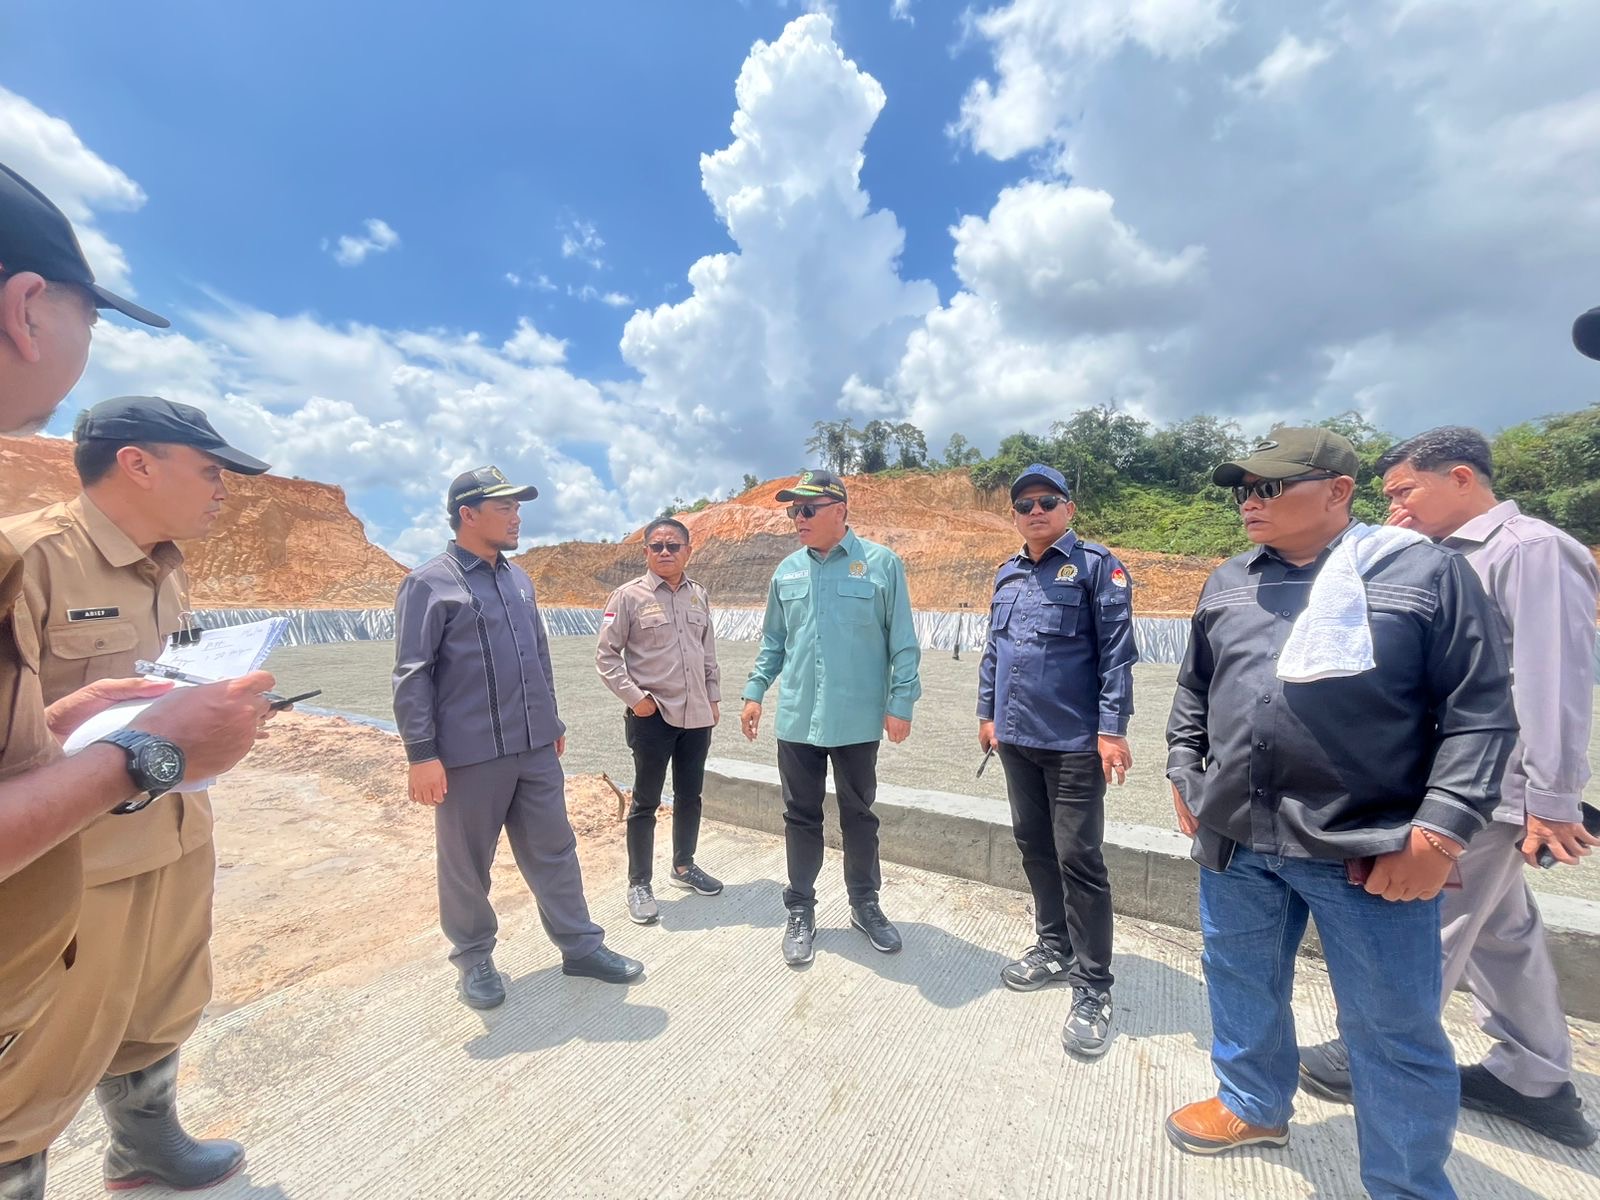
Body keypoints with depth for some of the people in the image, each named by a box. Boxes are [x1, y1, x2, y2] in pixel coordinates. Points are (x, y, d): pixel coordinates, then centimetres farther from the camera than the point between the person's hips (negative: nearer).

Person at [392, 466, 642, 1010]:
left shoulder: (519, 579, 12)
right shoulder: (429, 584, -8)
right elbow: (412, 676, -10)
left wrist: (552, 722, 19)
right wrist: (422, 754, -14)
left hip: (534, 749, 6)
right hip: (469, 756, -6)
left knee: (554, 850, 13)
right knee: (467, 864, 12)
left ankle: (580, 945, 26)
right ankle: (474, 958, 33)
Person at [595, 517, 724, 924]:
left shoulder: (699, 595, 7)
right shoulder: (628, 596, -8)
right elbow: (606, 656, -6)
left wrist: (714, 698, 12)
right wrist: (634, 697, -13)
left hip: (697, 716, 5)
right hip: (652, 717, -5)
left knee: (690, 795, 17)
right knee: (645, 802, 7)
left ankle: (683, 866, 37)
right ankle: (638, 884, 23)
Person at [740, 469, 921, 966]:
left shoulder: (881, 563, -6)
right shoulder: (787, 571, 6)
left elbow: (903, 643, -5)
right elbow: (773, 641, 13)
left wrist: (901, 702, -8)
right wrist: (755, 691, 8)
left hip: (858, 719, -2)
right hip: (797, 718, 3)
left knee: (859, 815, 15)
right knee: (801, 816, 13)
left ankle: (865, 904, 36)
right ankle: (800, 910, 31)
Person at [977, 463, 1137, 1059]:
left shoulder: (1095, 565, -6)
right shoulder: (1007, 574, 11)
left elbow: (1116, 651, -11)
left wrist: (1112, 728, -15)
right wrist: (987, 713, 14)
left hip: (1073, 742, -6)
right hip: (1015, 738, 6)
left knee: (1078, 859, 1)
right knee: (1033, 846, 17)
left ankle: (1092, 987, 19)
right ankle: (1054, 947, 37)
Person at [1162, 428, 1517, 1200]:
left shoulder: (1427, 572, -6)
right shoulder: (1228, 582, 7)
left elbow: (1480, 711, -8)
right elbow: (1193, 690, 15)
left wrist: (1440, 832, -13)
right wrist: (1183, 774, 10)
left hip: (1371, 849, -4)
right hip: (1234, 840, 5)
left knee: (1394, 1034, 12)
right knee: (1241, 983, 21)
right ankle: (1253, 1105, 46)